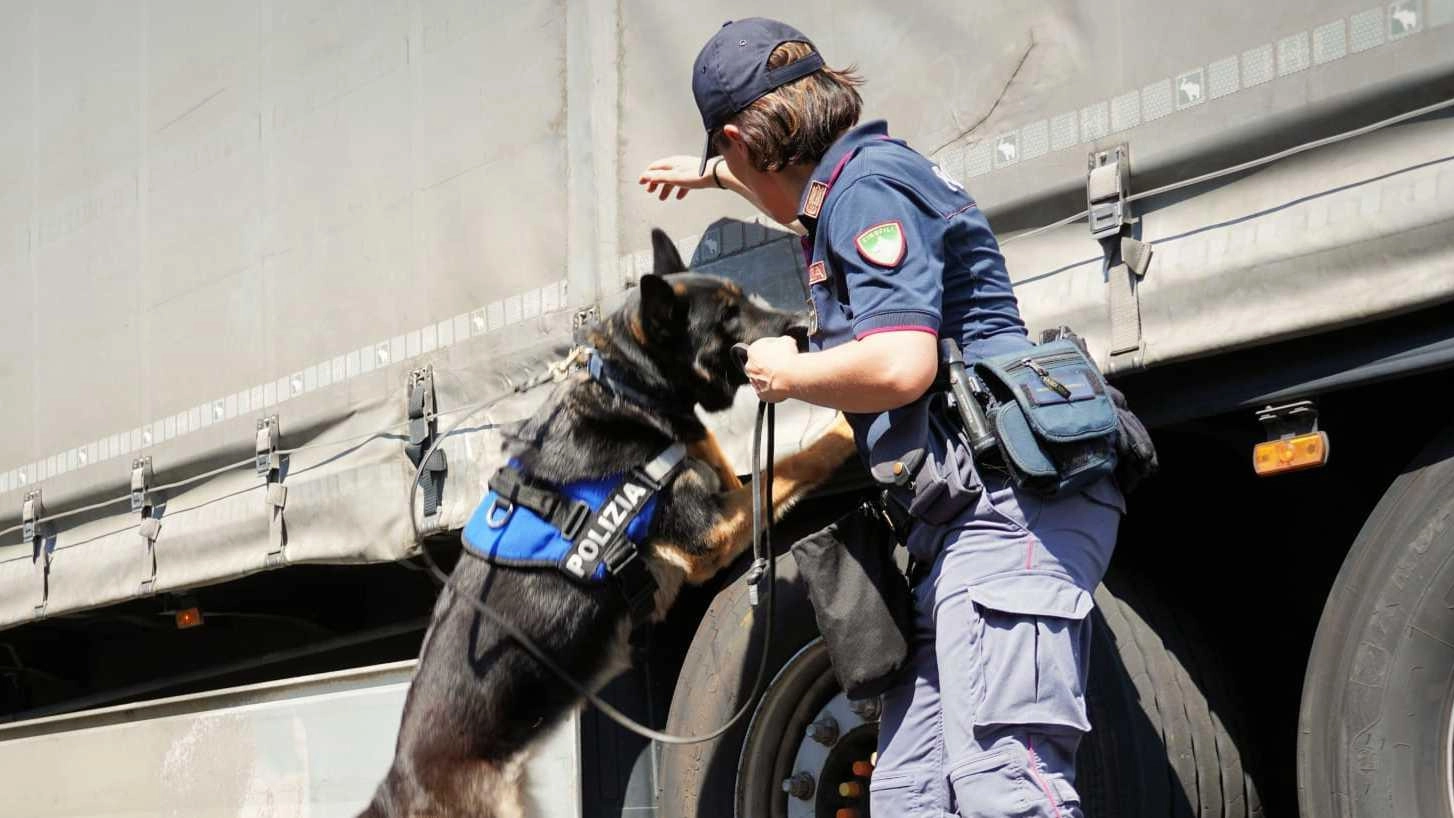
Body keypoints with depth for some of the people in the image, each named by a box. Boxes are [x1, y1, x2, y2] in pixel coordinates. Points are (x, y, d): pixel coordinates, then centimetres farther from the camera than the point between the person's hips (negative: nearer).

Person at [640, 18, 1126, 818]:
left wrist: (784, 373, -2)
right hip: (959, 522, 10)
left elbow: (900, 366, -21)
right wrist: (710, 176, 68)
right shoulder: (877, 173, 24)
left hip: (1008, 506, -10)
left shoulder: (868, 190, -7)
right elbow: (802, 185, 52)